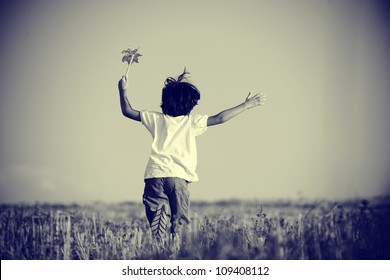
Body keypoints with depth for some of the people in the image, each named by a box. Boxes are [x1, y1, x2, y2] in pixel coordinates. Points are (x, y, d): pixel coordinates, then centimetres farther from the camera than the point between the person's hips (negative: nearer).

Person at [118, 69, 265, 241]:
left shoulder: (156, 119, 14)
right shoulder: (192, 122, 8)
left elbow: (127, 111, 18)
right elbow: (219, 118, 6)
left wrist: (123, 90, 31)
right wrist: (245, 105, 12)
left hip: (154, 175, 2)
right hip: (178, 176, -2)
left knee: (156, 224, -2)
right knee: (179, 223, 1)